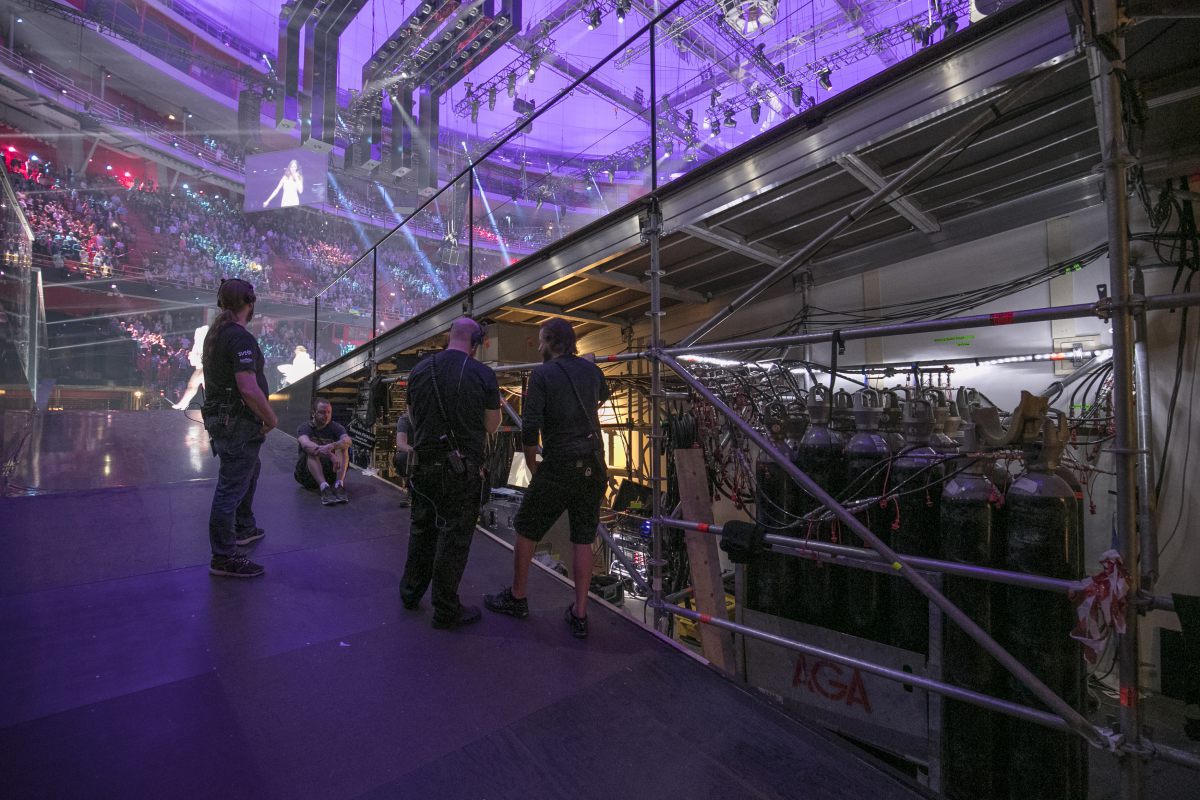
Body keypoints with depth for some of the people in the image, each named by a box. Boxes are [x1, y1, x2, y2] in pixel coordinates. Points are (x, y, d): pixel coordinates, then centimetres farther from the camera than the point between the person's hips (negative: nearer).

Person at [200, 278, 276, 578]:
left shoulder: (215, 334, 10)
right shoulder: (240, 338, -21)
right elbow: (249, 389, -29)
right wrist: (271, 419, -15)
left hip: (219, 417, 10)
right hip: (238, 423, -10)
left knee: (250, 471, 27)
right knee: (230, 489, -2)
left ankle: (244, 528, 41)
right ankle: (224, 558, 9)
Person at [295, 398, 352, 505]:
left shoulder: (335, 427, 4)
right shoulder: (304, 428, -1)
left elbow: (348, 440, -19)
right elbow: (306, 444, -26)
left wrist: (332, 446, -43)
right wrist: (330, 455, -44)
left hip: (331, 471, 1)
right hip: (308, 475, -1)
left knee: (341, 445, -19)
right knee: (311, 450, -27)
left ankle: (339, 485, -38)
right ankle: (324, 488, -48)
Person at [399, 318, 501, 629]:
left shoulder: (419, 370, 2)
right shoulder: (483, 375, -11)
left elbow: (413, 417, 13)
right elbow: (491, 426, -4)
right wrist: (496, 404, 14)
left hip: (424, 463, 5)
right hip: (463, 469, -4)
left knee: (422, 529, 22)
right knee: (454, 537, 7)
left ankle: (410, 592, 39)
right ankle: (446, 611, 21)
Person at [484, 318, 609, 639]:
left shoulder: (542, 373, -9)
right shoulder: (591, 369, 6)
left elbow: (530, 427, -15)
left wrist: (532, 465, -1)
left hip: (558, 468, -5)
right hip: (594, 467, 5)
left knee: (526, 531, 15)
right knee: (583, 539, 12)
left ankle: (516, 598, 31)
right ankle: (579, 615, 19)